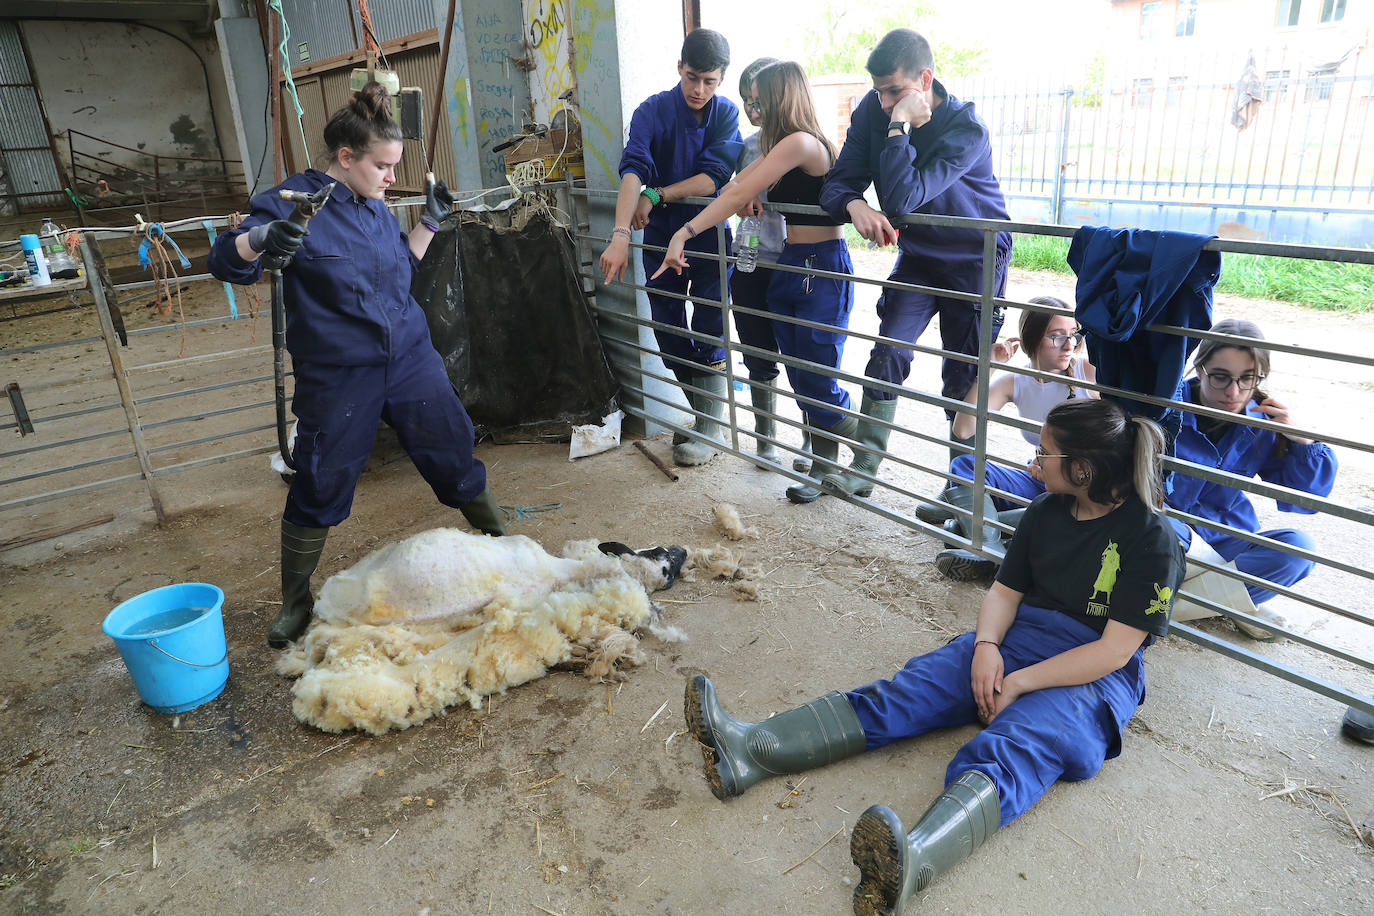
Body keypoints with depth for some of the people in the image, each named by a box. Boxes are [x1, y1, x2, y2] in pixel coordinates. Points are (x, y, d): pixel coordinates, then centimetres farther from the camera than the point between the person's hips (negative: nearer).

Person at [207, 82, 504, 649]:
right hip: (337, 376, -5)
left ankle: (501, 542, 31)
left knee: (455, 456, 9)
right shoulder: (292, 202, -9)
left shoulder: (375, 207, 9)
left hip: (410, 358, 5)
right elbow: (224, 262, -12)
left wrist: (429, 222, 13)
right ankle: (295, 602, 25)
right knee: (319, 487, 5)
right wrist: (259, 237, -32)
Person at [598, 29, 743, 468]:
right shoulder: (653, 111, -8)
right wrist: (620, 235, -37)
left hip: (709, 236, -1)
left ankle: (708, 429, 12)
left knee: (708, 333, -1)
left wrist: (657, 195, -20)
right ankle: (707, 409, 28)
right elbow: (633, 170, -24)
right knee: (669, 336, 7)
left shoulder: (726, 114, -3)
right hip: (661, 237, 1)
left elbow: (713, 178, -15)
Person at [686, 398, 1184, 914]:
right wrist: (985, 645, -9)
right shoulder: (1045, 511, 11)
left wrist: (1018, 684, -18)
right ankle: (749, 751, -34)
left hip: (1093, 674, -5)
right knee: (904, 692, -18)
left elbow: (1113, 650, -15)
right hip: (1013, 639, 6)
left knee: (1009, 749, -36)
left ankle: (909, 862, -65)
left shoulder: (1151, 539, -9)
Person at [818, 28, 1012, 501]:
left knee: (963, 378, 0)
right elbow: (836, 183, -12)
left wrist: (900, 125, -35)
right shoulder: (872, 112, -11)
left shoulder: (966, 129, -27)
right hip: (918, 256, 4)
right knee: (887, 355, -11)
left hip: (975, 261, -4)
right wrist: (854, 205, -34)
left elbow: (902, 198, -37)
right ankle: (862, 470, -3)